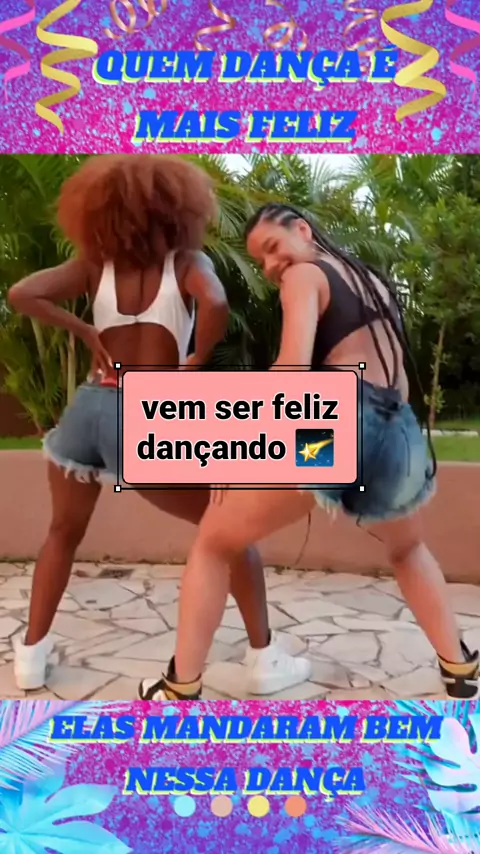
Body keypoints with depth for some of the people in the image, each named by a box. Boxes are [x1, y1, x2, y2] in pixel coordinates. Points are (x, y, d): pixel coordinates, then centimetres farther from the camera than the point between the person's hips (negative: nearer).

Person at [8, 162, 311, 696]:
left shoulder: (93, 265, 8)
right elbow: (215, 304, -21)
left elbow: (22, 294, -5)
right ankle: (265, 659, 14)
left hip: (88, 409, 3)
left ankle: (31, 653, 33)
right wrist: (196, 361, -5)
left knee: (64, 532, 27)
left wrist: (83, 332, 4)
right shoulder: (188, 262, 1)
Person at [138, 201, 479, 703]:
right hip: (400, 435, 7)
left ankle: (181, 689, 11)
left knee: (214, 543, 11)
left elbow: (293, 365, -10)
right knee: (407, 549, 37)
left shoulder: (304, 275, 8)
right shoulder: (374, 282, 30)